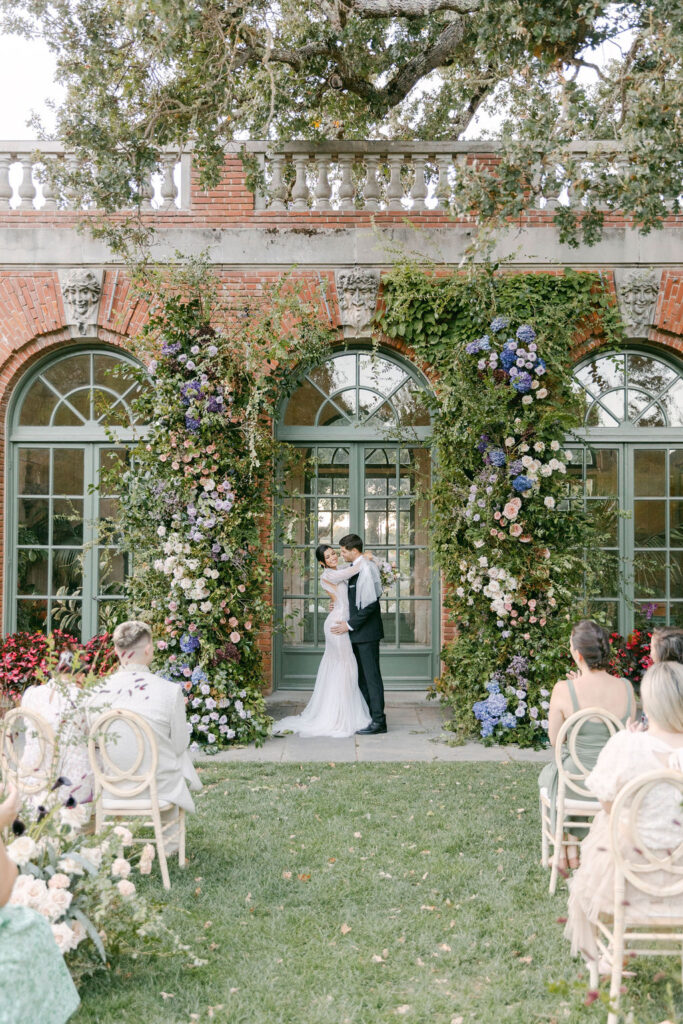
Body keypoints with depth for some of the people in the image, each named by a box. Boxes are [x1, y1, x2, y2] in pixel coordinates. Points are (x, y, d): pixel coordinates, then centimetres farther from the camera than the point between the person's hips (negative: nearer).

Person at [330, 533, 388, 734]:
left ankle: (378, 721, 1)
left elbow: (370, 604, -22)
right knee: (361, 675, 14)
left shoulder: (366, 569, -18)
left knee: (371, 675, -4)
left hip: (367, 631, -10)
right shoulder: (356, 568, 12)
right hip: (358, 632, 10)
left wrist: (349, 625, -17)